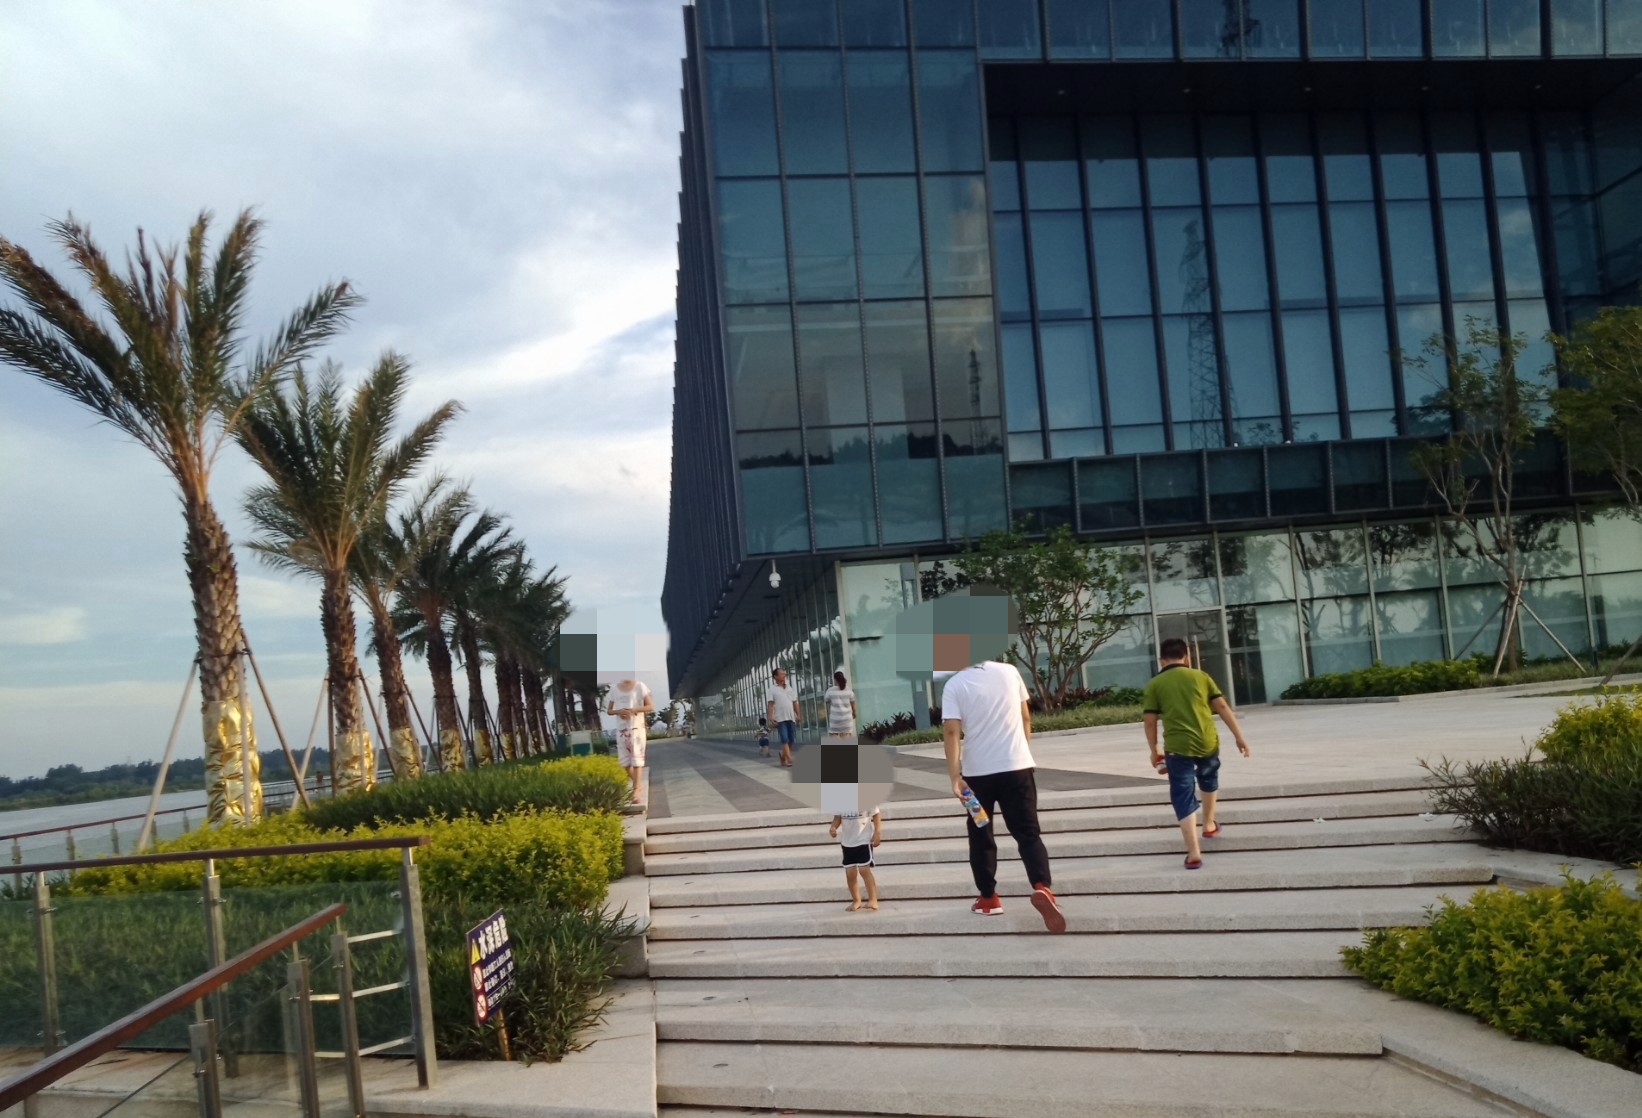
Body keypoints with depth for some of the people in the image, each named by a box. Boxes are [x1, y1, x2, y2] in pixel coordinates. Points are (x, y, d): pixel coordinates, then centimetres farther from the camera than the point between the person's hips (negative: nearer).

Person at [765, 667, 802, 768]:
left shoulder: (790, 689, 17)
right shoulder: (772, 690, 2)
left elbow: (795, 703, 17)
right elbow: (770, 704, -6)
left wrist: (798, 715, 8)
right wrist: (771, 716, -17)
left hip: (791, 717, 5)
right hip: (780, 718, -5)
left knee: (792, 740, 4)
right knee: (785, 740, -12)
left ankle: (784, 758, 17)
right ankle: (790, 760, -17)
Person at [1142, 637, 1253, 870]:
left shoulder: (1154, 685, 3)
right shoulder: (1201, 676, 8)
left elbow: (1150, 721, 1)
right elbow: (1222, 706, 4)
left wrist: (1154, 750, 14)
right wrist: (1239, 737, 8)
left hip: (1178, 747, -3)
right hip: (1208, 742, 3)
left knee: (1184, 798, 1)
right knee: (1209, 781, 31)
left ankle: (1193, 853, -7)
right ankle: (1209, 825, 49)